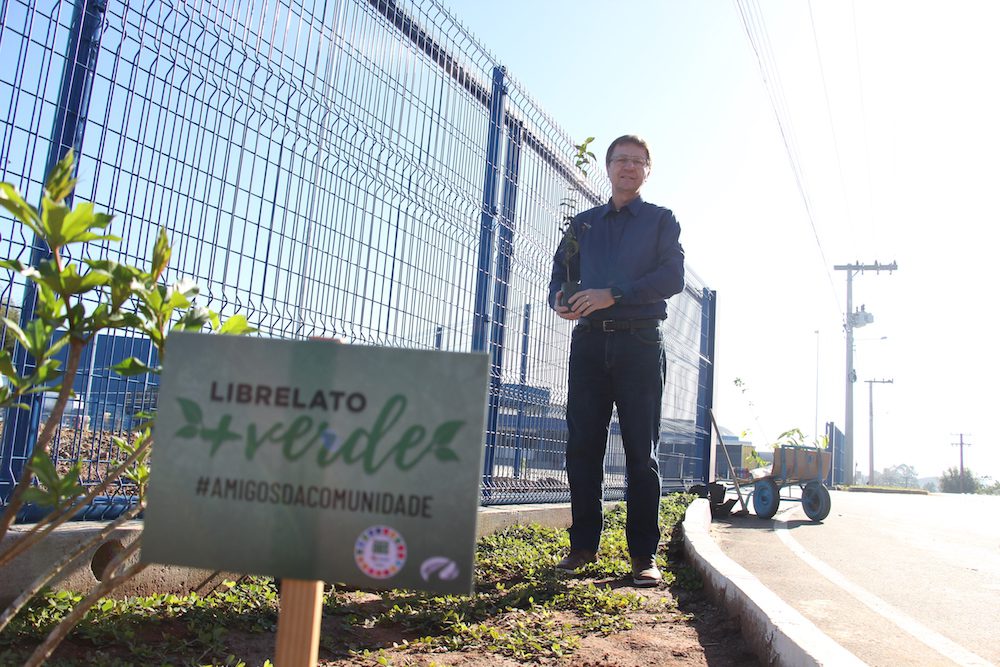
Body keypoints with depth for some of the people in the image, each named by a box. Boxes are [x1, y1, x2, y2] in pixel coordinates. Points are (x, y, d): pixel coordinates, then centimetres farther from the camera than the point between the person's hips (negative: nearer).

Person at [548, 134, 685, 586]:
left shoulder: (660, 220, 11)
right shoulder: (584, 222, 21)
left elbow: (673, 277, -4)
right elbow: (561, 272, 17)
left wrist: (613, 294, -16)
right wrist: (560, 300, -8)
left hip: (640, 344, -3)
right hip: (589, 342, 3)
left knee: (641, 451, -2)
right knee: (581, 446, 0)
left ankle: (644, 554, 3)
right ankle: (583, 544, 11)